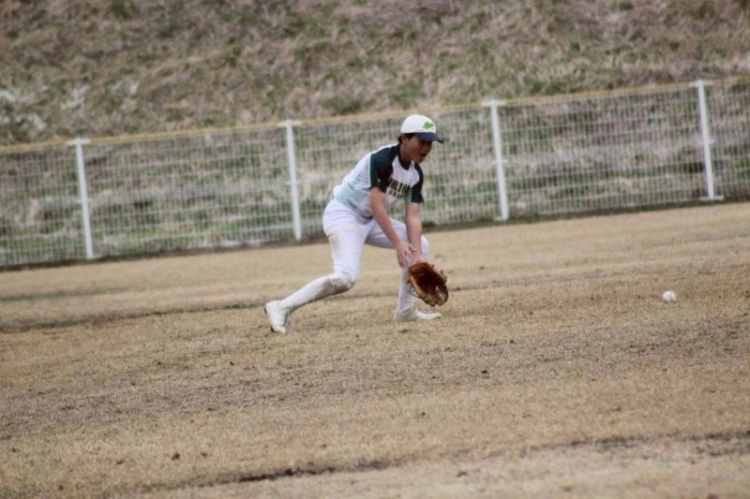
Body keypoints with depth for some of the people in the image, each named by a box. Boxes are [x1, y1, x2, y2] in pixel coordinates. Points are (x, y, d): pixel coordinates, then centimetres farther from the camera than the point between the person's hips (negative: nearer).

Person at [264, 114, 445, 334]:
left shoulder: (416, 174, 3)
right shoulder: (383, 159, -23)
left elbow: (412, 216, -2)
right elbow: (377, 205, -26)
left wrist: (417, 254, -14)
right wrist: (397, 243, -28)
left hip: (369, 221, 9)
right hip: (343, 214, -9)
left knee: (420, 244, 7)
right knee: (345, 277, -27)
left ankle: (406, 309, 13)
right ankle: (282, 308, -24)